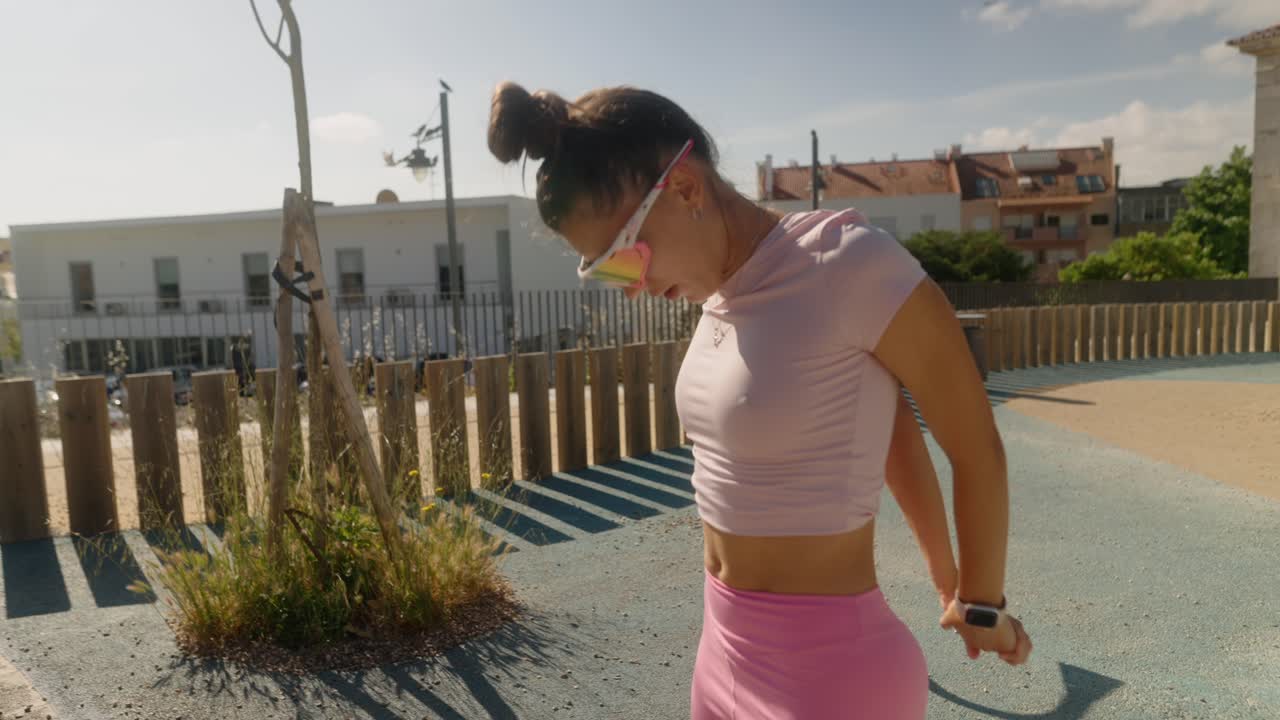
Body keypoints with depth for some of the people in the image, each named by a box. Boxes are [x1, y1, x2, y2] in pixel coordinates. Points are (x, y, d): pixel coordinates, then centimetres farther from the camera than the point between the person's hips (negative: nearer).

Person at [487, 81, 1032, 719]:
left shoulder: (849, 265, -23)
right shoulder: (727, 287, 1)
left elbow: (976, 447, -12)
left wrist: (981, 606, 3)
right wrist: (946, 579, 17)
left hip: (826, 665, -7)